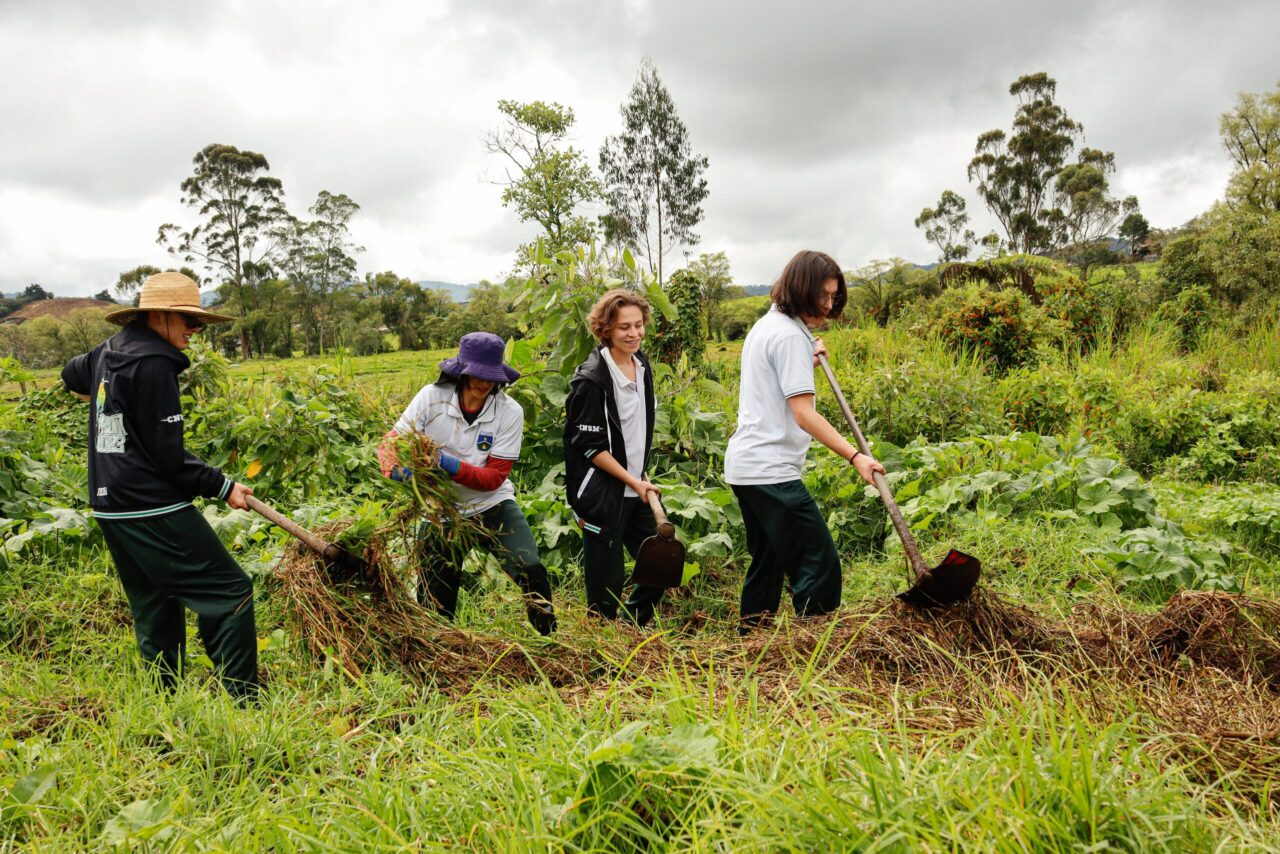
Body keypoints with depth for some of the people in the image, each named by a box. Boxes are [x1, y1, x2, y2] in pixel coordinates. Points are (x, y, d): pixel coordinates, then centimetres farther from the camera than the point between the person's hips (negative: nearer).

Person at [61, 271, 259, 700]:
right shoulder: (154, 364, -16)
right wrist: (222, 486, -9)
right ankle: (242, 700, -9)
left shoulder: (109, 351, 12)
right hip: (154, 509, -10)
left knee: (155, 612, 16)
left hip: (110, 508, 10)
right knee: (230, 592, -8)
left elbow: (72, 375, 37)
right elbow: (167, 456, -16)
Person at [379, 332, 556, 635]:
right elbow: (390, 443, -9)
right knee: (434, 600, 7)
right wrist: (397, 468, -33)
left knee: (530, 570, -20)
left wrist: (451, 466, -32)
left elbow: (494, 477, -15)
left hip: (493, 505, -1)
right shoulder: (432, 397, -12)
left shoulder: (510, 412, -14)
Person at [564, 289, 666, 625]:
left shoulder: (642, 366, 7)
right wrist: (633, 482, -16)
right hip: (604, 494, -8)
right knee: (607, 585, 0)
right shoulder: (591, 379, -16)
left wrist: (642, 478, 13)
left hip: (638, 490, 8)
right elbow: (590, 446, -15)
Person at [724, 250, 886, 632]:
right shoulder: (790, 335, -14)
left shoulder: (765, 325, 17)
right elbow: (803, 414, -21)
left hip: (743, 465, 11)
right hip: (770, 471, -11)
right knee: (820, 566, -10)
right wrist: (854, 456, -25)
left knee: (767, 564, 18)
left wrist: (808, 361, 16)